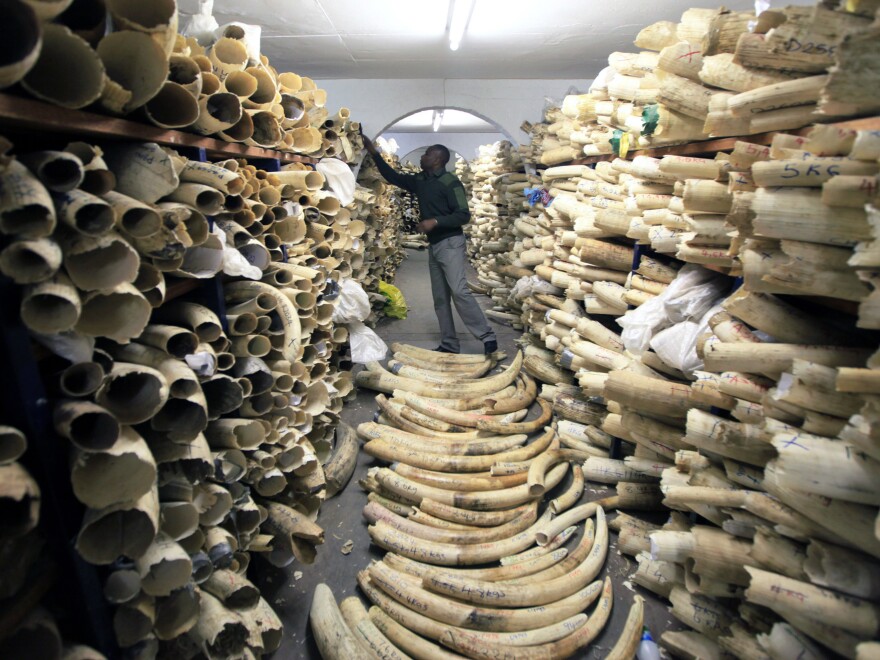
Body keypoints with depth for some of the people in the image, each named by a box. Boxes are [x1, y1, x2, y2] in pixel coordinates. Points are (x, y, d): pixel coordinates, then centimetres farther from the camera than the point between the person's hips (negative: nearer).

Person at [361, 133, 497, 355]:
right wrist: (374, 153, 19)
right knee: (440, 298, 5)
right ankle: (449, 345, 9)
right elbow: (393, 177, 24)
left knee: (459, 291, -19)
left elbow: (464, 215, -13)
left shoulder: (450, 182, -9)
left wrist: (435, 221, -21)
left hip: (450, 243, -8)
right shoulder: (420, 181, 12)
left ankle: (487, 336, -14)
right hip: (433, 245, 8)